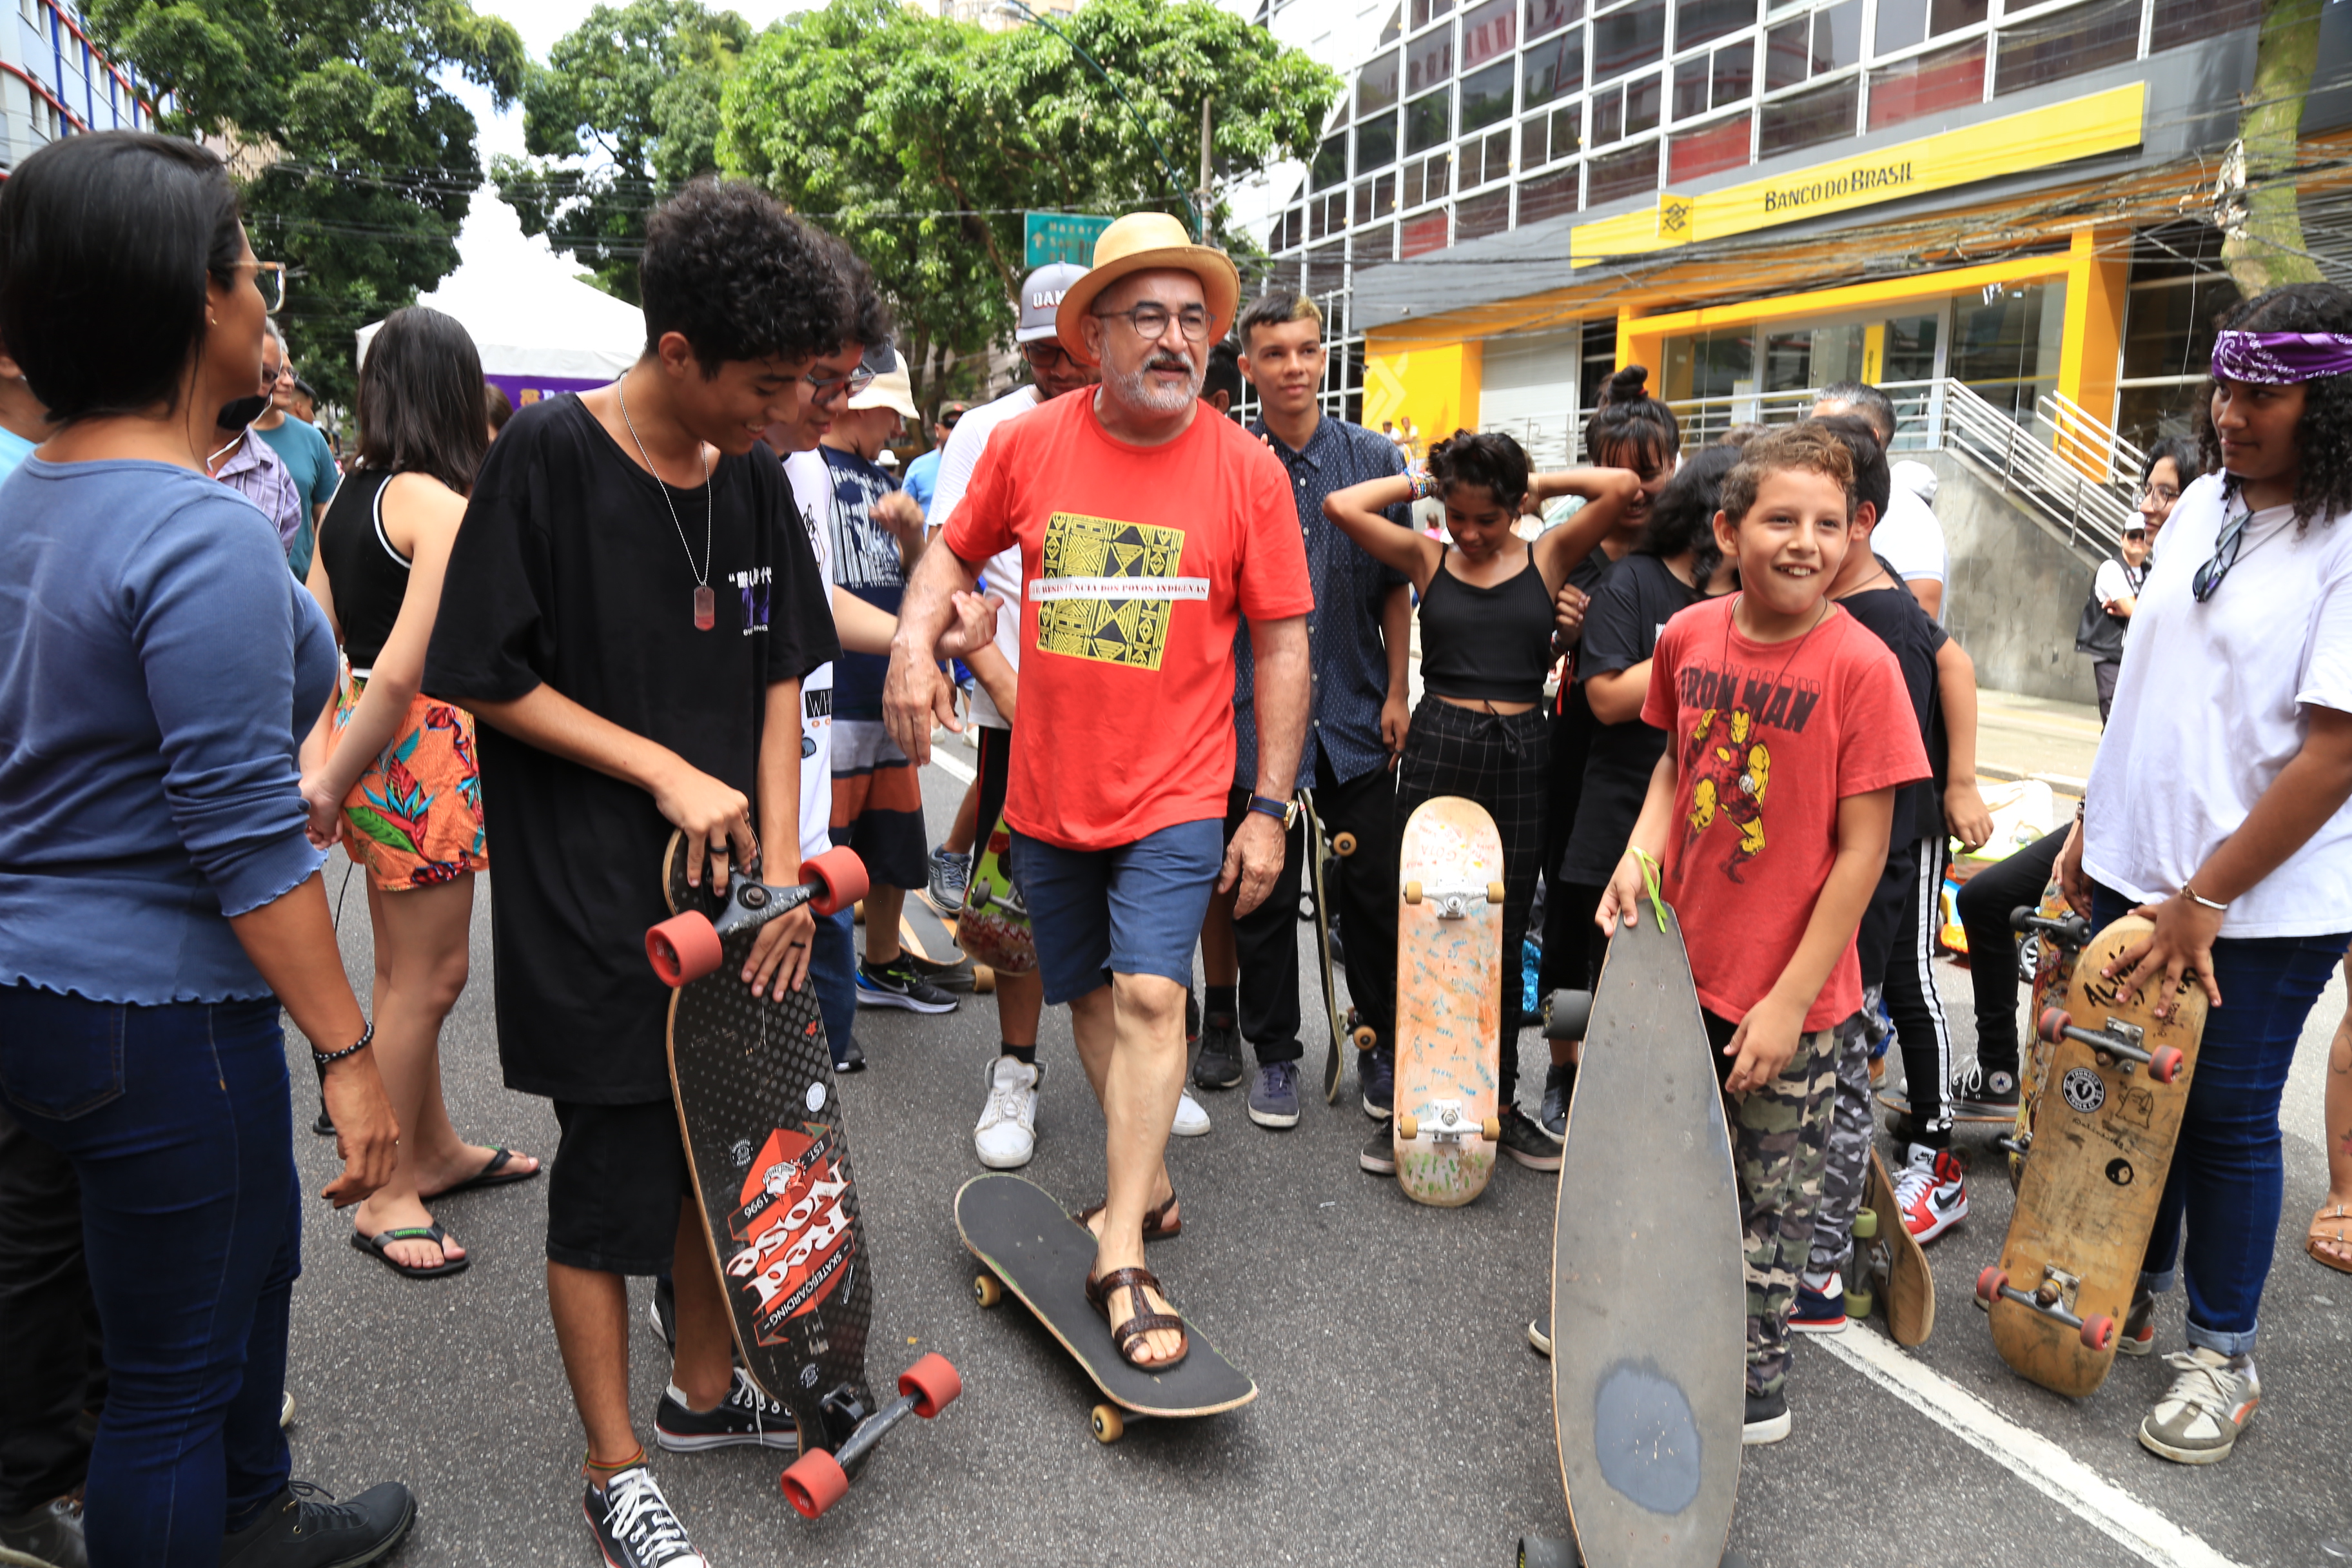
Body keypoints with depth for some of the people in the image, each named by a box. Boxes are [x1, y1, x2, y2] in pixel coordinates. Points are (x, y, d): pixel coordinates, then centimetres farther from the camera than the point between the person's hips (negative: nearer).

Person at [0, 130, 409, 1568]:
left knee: (254, 1249, 28)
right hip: (154, 1013, -10)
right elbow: (246, 841, -25)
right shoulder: (208, 538, -24)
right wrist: (348, 1050, -19)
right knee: (174, 1371, 9)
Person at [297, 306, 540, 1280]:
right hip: (420, 750, -9)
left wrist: (321, 759, 7)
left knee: (403, 971, 19)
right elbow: (405, 672, -22)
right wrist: (332, 780, -13)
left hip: (366, 739, 9)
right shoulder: (441, 506, -17)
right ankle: (388, 1196, 16)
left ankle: (435, 1151, 36)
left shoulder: (348, 499, 9)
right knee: (429, 977, 3)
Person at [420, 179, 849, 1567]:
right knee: (615, 1168, 6)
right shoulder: (549, 458, -14)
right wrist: (667, 772, -15)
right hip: (595, 901, -6)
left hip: (733, 880, 6)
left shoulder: (755, 477, 3)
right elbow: (484, 677, -12)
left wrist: (782, 862, -1)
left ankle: (705, 1391, 39)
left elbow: (779, 677, 7)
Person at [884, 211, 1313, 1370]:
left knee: (1150, 993, -14)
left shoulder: (1247, 471, -6)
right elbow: (956, 549, 15)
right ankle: (1146, 1185, 36)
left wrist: (1271, 808, -6)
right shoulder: (1028, 445, -2)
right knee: (1091, 996, 15)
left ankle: (1121, 1262, -5)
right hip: (1047, 794, 3)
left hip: (1174, 794, -3)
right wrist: (916, 635, -7)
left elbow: (1282, 644, -4)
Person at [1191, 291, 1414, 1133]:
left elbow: (1396, 586, 8)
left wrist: (1397, 693, 4)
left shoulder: (1375, 457, 5)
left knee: (1374, 891, 9)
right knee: (1263, 893, 7)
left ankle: (1386, 1044, 27)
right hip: (1258, 713, -1)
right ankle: (1274, 1052, 23)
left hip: (1356, 715, 2)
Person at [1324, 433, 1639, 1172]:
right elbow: (1341, 506, -5)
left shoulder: (1548, 557, 5)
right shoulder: (1426, 558, 5)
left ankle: (1501, 1104, 23)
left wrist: (1541, 485, 4)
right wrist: (1420, 482, 4)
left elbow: (1622, 487, -8)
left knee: (1503, 942, 10)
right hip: (1437, 750, 0)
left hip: (1520, 757, 0)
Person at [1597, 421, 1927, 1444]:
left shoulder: (1859, 666, -17)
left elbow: (1861, 851, -15)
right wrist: (1641, 852, -5)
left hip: (1787, 993, -4)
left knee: (1775, 1196, 12)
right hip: (1679, 964, 5)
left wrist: (1789, 1000, -15)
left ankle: (1757, 1382, 32)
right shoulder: (1688, 638, -3)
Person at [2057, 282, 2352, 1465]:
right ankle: (2134, 1287, 35)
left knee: (2225, 1119, 6)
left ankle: (2221, 1356, 24)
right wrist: (2095, 824, 12)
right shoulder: (2203, 504, 6)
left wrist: (2206, 899, -18)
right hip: (2135, 868, 6)